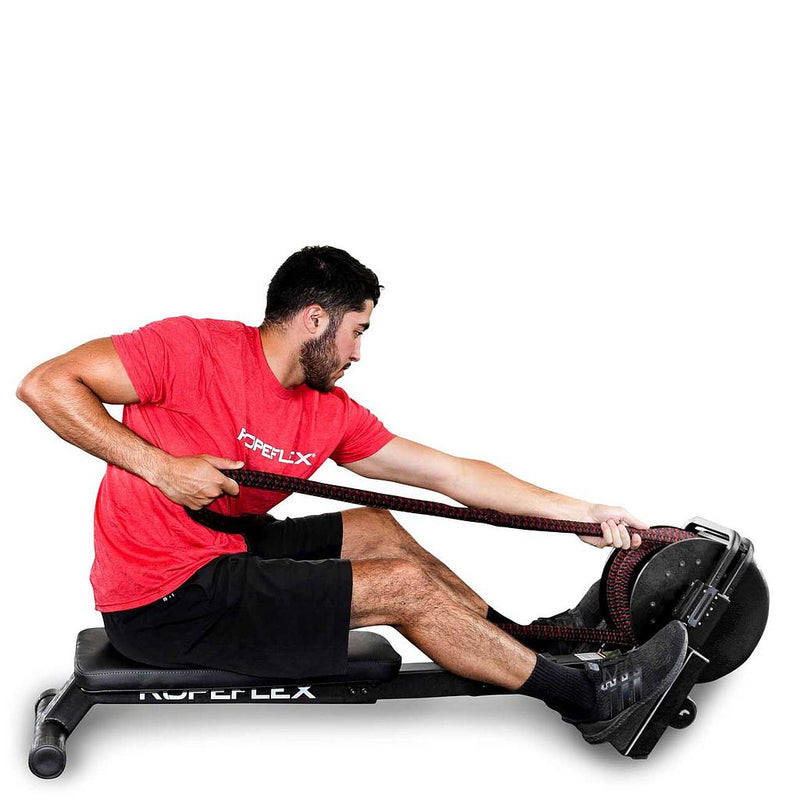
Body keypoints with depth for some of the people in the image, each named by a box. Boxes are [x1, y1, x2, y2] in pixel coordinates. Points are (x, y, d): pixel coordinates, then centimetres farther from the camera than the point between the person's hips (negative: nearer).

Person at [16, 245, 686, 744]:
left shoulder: (331, 415, 5)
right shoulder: (196, 347, -15)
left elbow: (453, 474, 6)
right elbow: (47, 384, -17)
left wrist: (580, 514, 6)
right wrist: (159, 464, -24)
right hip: (164, 603, -8)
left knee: (376, 530, 15)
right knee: (404, 586, -8)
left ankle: (534, 640, 31)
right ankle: (584, 696, 5)